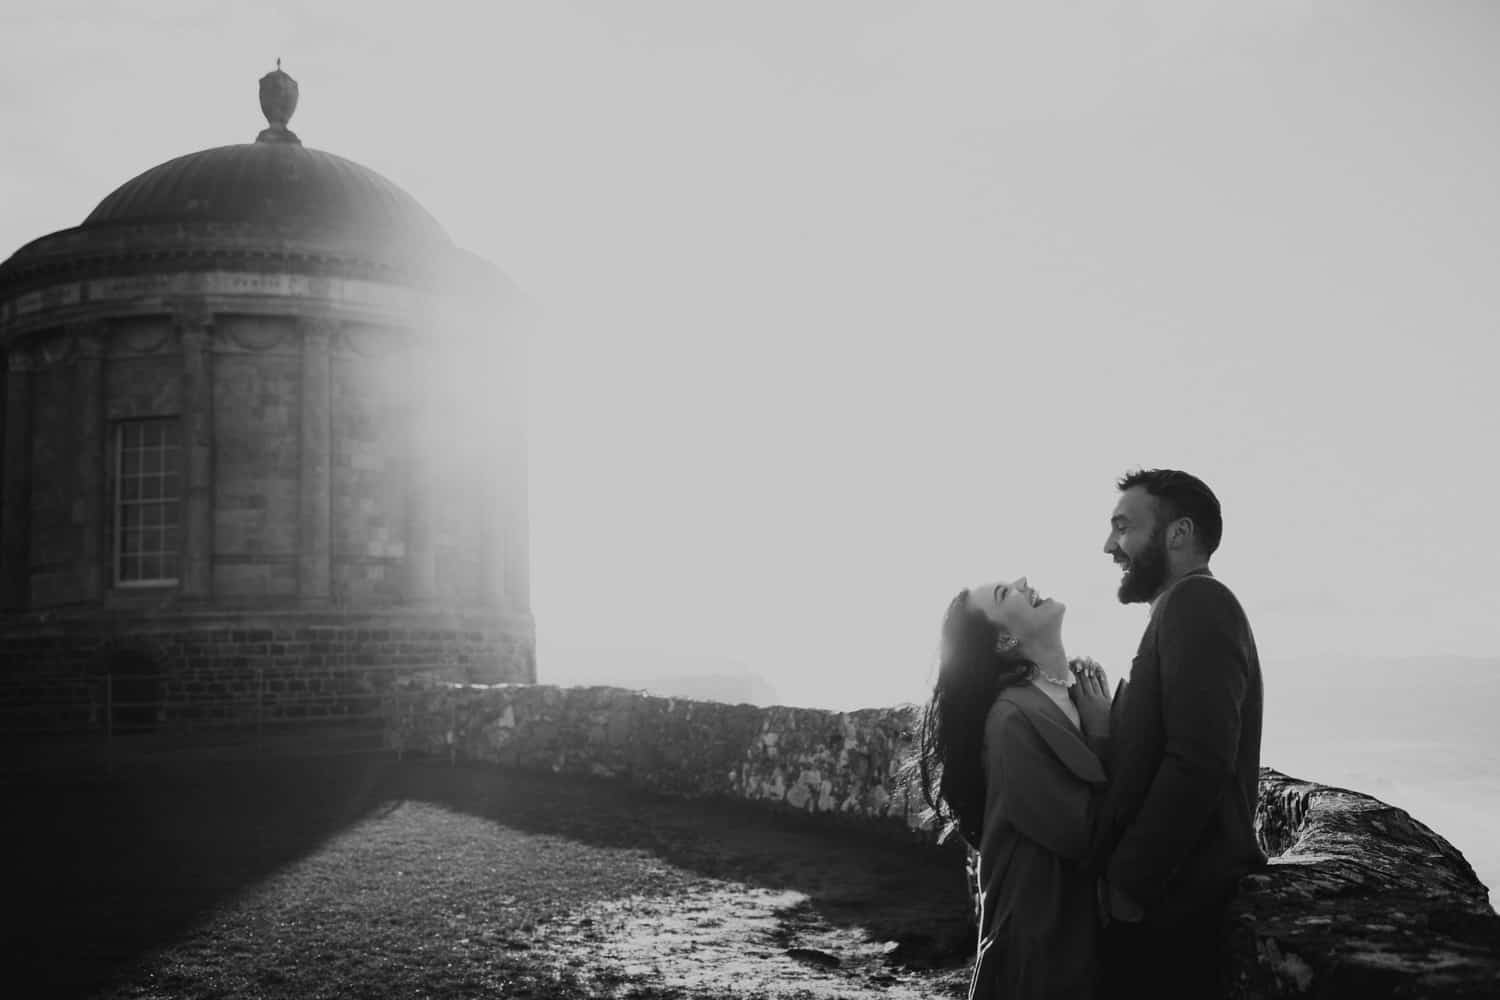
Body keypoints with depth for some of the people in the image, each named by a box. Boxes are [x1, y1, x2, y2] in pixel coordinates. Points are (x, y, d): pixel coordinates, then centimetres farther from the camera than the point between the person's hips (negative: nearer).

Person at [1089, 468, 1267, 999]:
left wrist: (1128, 882, -19)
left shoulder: (1196, 602, -13)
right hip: (1171, 896, 9)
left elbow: (1199, 762, -24)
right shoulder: (1190, 607, 19)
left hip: (1173, 908, -9)